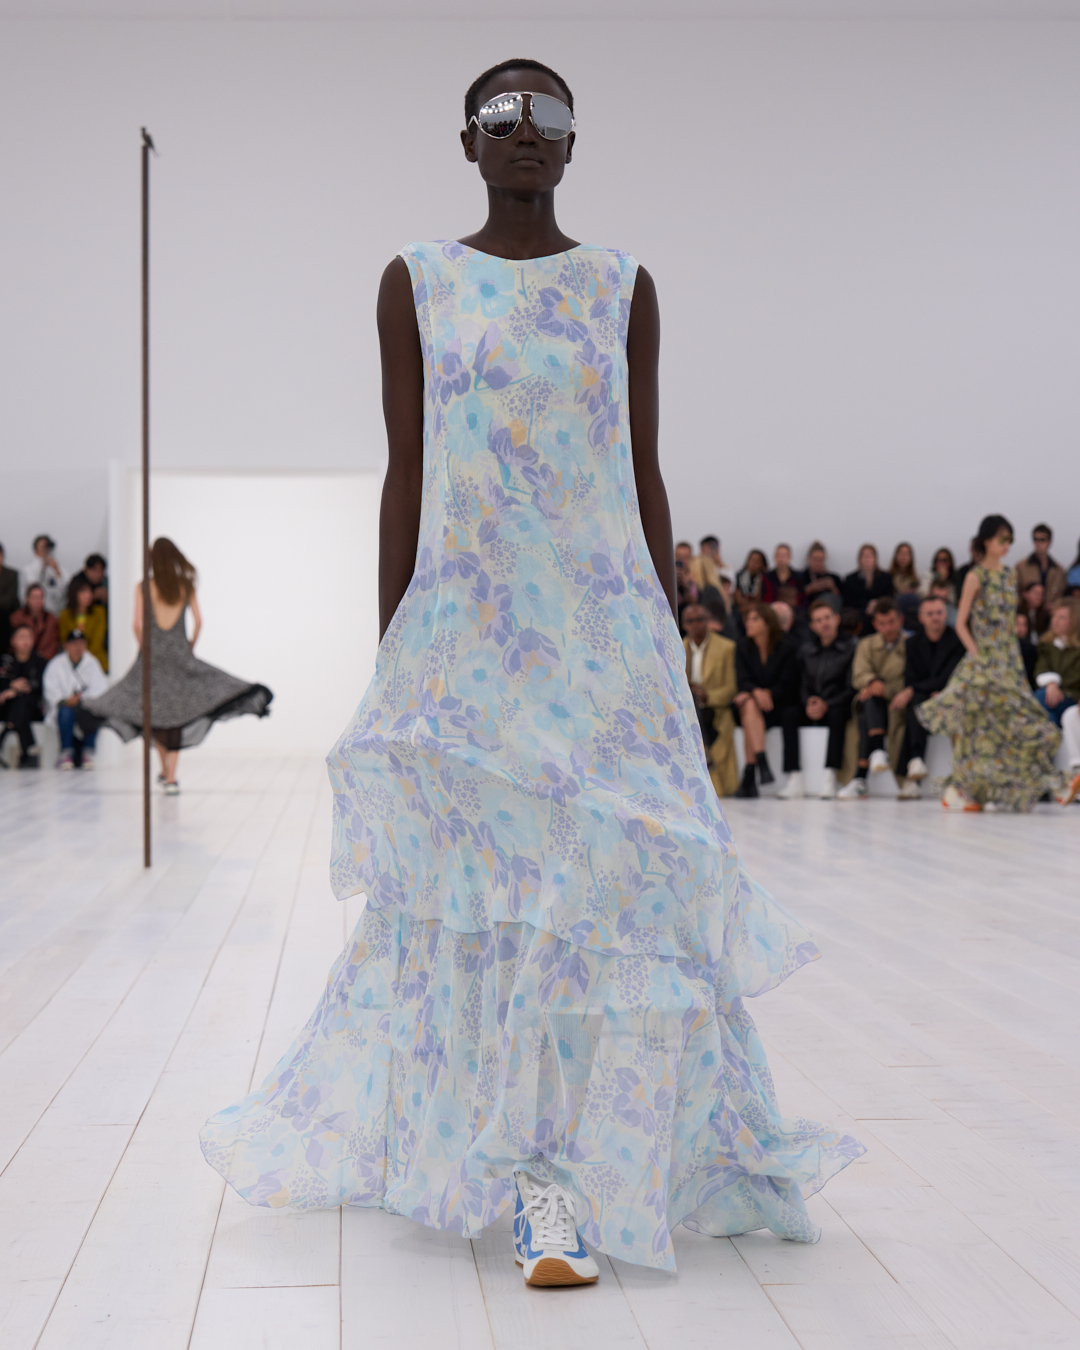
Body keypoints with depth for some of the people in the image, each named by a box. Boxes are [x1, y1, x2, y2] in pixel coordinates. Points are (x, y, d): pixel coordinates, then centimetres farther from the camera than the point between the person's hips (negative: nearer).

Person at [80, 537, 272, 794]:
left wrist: (145, 649, 8)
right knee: (176, 716, 5)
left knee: (153, 714, 17)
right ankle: (171, 778, -3)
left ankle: (165, 770, 23)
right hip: (179, 655, 1)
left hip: (153, 654, -1)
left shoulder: (144, 587, -2)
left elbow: (138, 625, -6)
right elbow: (198, 621, 0)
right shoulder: (187, 585, 2)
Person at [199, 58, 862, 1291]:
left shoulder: (624, 287, 9)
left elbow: (646, 476, 9)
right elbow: (404, 475, 5)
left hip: (606, 631, 1)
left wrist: (669, 646, 5)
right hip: (465, 632, -1)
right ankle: (532, 1185, 11)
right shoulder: (416, 284, 7)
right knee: (478, 893, -1)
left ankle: (561, 1175, 8)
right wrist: (389, 659, 1)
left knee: (608, 885, -4)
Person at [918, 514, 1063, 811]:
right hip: (984, 660, -6)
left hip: (1009, 659, 6)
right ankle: (959, 791, 1)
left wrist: (1014, 655, 9)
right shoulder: (976, 576, -5)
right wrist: (976, 654, -15)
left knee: (1014, 722, 2)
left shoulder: (1009, 575, 12)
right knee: (981, 723, -6)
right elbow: (961, 623, -7)